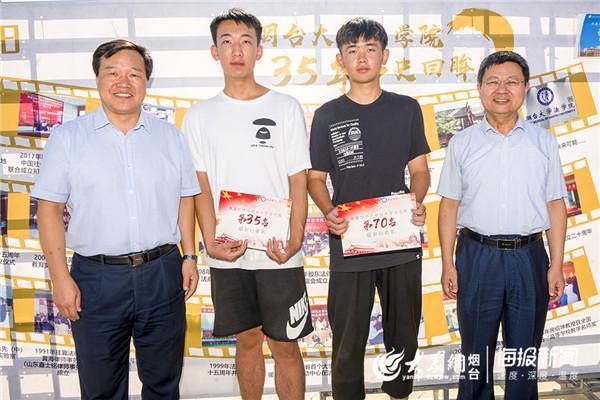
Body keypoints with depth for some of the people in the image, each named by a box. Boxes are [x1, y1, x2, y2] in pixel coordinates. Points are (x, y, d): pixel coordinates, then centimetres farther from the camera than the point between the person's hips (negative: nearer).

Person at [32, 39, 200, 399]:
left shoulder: (170, 136, 6)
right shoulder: (68, 137, -1)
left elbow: (185, 199, 10)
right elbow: (50, 208, -2)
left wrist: (190, 256, 3)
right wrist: (61, 278, -8)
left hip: (163, 273, 2)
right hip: (97, 278, -1)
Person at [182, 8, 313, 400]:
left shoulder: (286, 108, 1)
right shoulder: (199, 116, 7)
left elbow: (298, 182, -2)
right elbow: (202, 186, 5)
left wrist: (294, 242, -14)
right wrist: (212, 242, -8)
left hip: (278, 254, -2)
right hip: (227, 254, 2)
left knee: (284, 344, 6)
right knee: (247, 340, 15)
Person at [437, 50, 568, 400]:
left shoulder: (544, 142, 5)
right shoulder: (462, 143, 3)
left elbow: (556, 206, 5)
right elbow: (449, 206, 3)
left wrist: (556, 266, 0)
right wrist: (448, 264, -1)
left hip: (529, 256, 1)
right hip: (477, 256, 0)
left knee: (524, 353, 12)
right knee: (476, 349, 12)